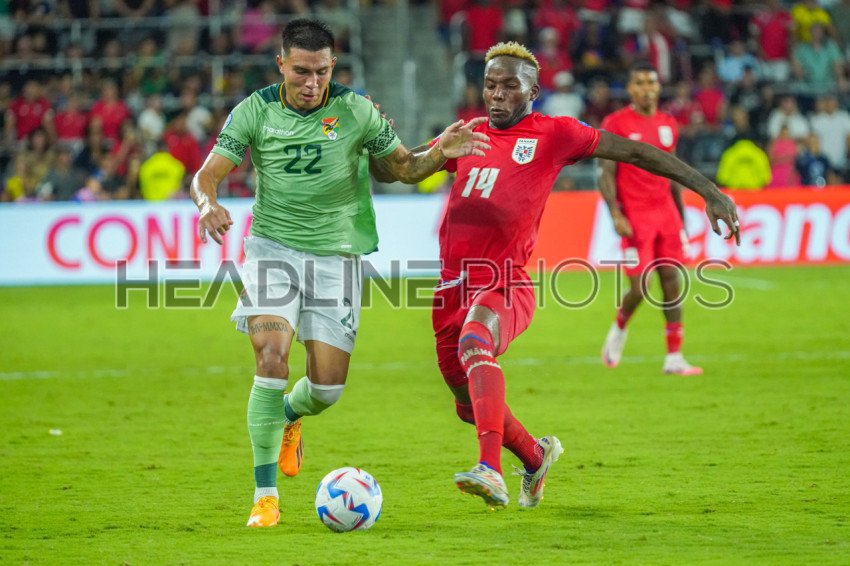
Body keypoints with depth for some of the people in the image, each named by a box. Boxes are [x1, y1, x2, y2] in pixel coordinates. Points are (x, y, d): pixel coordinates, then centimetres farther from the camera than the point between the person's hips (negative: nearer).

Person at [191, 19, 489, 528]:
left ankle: (289, 417, 38)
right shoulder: (255, 111, -5)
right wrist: (208, 204, -29)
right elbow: (208, 174, -6)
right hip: (274, 248, -1)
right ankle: (266, 495, -11)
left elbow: (405, 167, 5)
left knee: (328, 386, -2)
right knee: (272, 358, -21)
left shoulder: (355, 111, -4)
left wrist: (441, 153, -15)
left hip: (336, 253, 1)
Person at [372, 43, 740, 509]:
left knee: (474, 343, -38)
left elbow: (634, 152, 5)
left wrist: (708, 190, 0)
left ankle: (490, 470, -48)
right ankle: (535, 457, 45)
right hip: (454, 284, 6)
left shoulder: (553, 135, 4)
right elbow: (389, 172, 23)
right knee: (472, 406, 17)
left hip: (506, 284, -6)